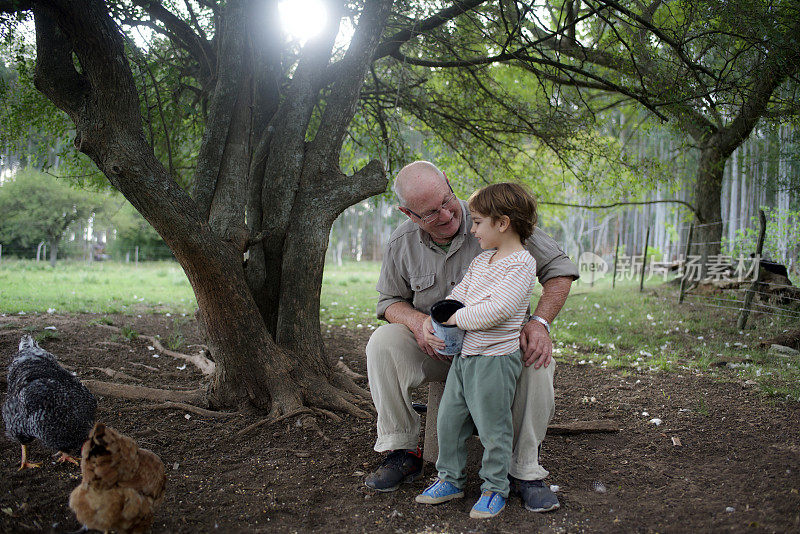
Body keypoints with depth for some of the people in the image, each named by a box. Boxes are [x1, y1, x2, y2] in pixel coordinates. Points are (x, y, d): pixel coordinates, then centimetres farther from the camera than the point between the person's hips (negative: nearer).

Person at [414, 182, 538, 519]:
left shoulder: (521, 264, -14)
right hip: (464, 354, 8)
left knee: (492, 429, 1)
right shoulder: (481, 260, 14)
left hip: (495, 359, -8)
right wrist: (432, 321, -2)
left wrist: (457, 318, -14)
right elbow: (458, 295, 14)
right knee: (448, 420, 13)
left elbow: (497, 309, -24)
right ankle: (451, 480, 28)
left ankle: (495, 489, 19)